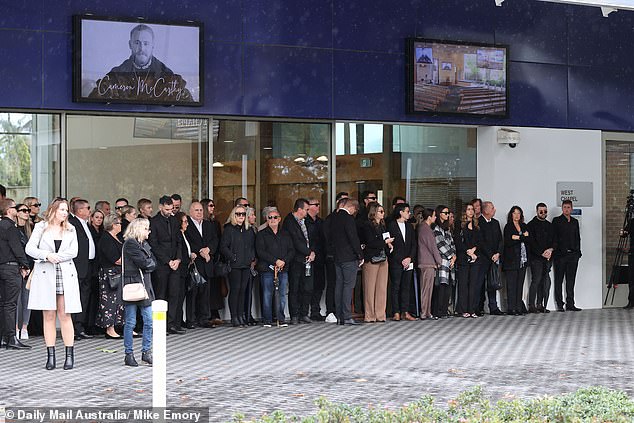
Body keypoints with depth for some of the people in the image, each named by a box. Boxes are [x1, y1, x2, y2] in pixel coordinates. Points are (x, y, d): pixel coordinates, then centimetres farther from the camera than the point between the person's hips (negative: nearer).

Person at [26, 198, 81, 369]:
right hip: (45, 276, -1)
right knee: (48, 316, 0)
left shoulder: (71, 229, 12)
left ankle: (70, 355, -1)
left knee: (64, 315, -3)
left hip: (66, 275, 1)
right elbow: (29, 248, 0)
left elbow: (74, 251, 1)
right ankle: (50, 356, 2)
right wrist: (47, 256, -14)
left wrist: (56, 257, -11)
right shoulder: (41, 227, 7)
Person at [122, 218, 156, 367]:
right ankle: (129, 354, 5)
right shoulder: (130, 243, -9)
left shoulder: (144, 244, 18)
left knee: (149, 320, 3)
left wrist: (147, 264, -5)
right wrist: (150, 262, 2)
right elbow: (143, 262, -16)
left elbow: (153, 263, 11)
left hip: (145, 285, 8)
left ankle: (146, 352, 11)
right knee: (130, 322, -1)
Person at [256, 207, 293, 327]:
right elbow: (261, 252, -6)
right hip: (267, 269, -3)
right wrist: (276, 261, -14)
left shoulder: (285, 234, 17)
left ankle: (281, 319, 8)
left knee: (282, 295, 1)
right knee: (267, 295, -3)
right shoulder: (261, 234, 5)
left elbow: (291, 250, 12)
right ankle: (267, 320, 2)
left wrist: (284, 261, -7)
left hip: (283, 269, 3)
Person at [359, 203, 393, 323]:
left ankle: (380, 315, 7)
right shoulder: (367, 226, -7)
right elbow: (370, 243, -16)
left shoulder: (382, 225, 17)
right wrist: (385, 242, -8)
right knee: (370, 289, -4)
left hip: (382, 259, 7)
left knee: (382, 288, 4)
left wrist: (389, 245, 5)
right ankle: (369, 316, -1)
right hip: (371, 260, -7)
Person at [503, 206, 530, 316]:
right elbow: (507, 242, -11)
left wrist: (518, 238, -8)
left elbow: (528, 240, 4)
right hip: (511, 259, -5)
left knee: (520, 284, 4)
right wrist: (523, 237, -9)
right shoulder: (508, 227, 1)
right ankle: (512, 309, -5)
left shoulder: (524, 226, 16)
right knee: (511, 284, -6)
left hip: (522, 259, 5)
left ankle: (519, 308, 6)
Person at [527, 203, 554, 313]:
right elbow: (531, 243, -7)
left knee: (545, 282, 1)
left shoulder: (549, 225, 18)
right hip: (536, 258, -5)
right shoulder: (531, 225, 1)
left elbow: (554, 241, 16)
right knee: (536, 280, -11)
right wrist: (542, 253, -13)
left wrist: (550, 250, -5)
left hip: (547, 258, 5)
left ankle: (540, 305, 5)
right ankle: (531, 306, -10)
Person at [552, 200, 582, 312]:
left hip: (573, 254, 4)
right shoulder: (556, 221, 2)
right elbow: (554, 237, -2)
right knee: (559, 280, 0)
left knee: (571, 280, 5)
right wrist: (554, 250, -11)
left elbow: (578, 238, 18)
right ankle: (559, 305, 2)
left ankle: (570, 304, 9)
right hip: (560, 254, -4)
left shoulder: (575, 222, 16)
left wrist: (578, 252, 11)